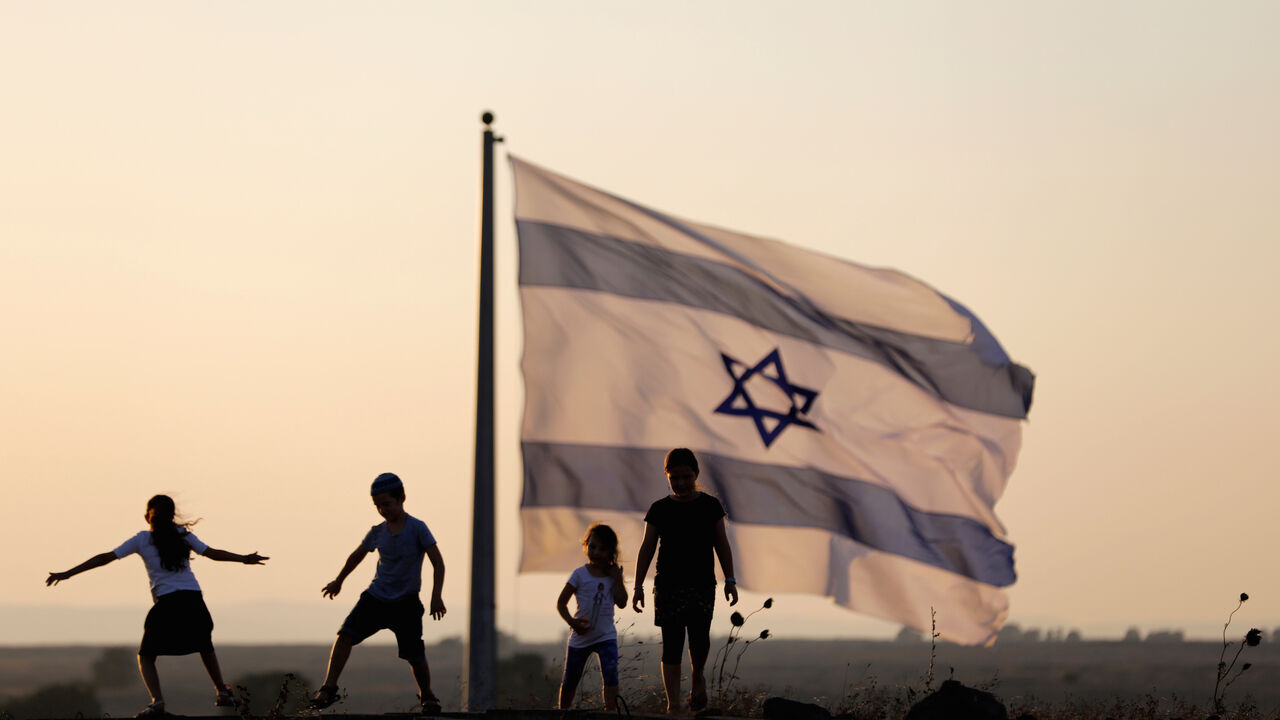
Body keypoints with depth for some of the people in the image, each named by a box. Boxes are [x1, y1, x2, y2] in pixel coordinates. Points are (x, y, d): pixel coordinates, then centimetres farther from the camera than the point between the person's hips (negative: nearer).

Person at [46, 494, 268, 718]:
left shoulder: (142, 540, 5)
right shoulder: (183, 535, 10)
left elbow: (105, 558, 4)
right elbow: (212, 553, 14)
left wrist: (68, 573, 8)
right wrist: (243, 559, 27)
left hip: (167, 604, -3)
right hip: (194, 601, 3)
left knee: (146, 657, 7)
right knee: (205, 647, 28)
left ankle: (157, 701, -15)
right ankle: (223, 693, 36)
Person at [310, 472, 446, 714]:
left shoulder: (417, 528, -10)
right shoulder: (377, 532, 3)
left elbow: (438, 563, -13)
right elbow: (357, 555, 21)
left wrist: (436, 596, -23)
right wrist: (338, 581, 32)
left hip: (406, 603, -3)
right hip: (376, 597, 4)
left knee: (415, 655, -4)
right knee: (346, 634, -15)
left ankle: (427, 696, 22)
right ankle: (329, 688, -14)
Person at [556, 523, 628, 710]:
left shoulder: (613, 574, 2)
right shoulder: (580, 574, -6)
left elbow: (622, 603, -4)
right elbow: (561, 602, -4)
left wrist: (617, 578, -11)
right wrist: (571, 621, -19)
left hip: (605, 636, 0)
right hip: (581, 636, 0)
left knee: (610, 674, -21)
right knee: (570, 680, 11)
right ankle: (563, 711, 31)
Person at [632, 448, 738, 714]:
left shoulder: (710, 507, 4)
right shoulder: (659, 510, 3)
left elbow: (722, 544, 8)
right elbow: (647, 548, 4)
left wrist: (730, 579, 3)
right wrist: (638, 586, 0)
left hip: (702, 585, 0)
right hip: (668, 586, 0)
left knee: (699, 640, -10)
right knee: (671, 646, -2)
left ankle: (697, 676, 23)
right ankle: (673, 705, 2)